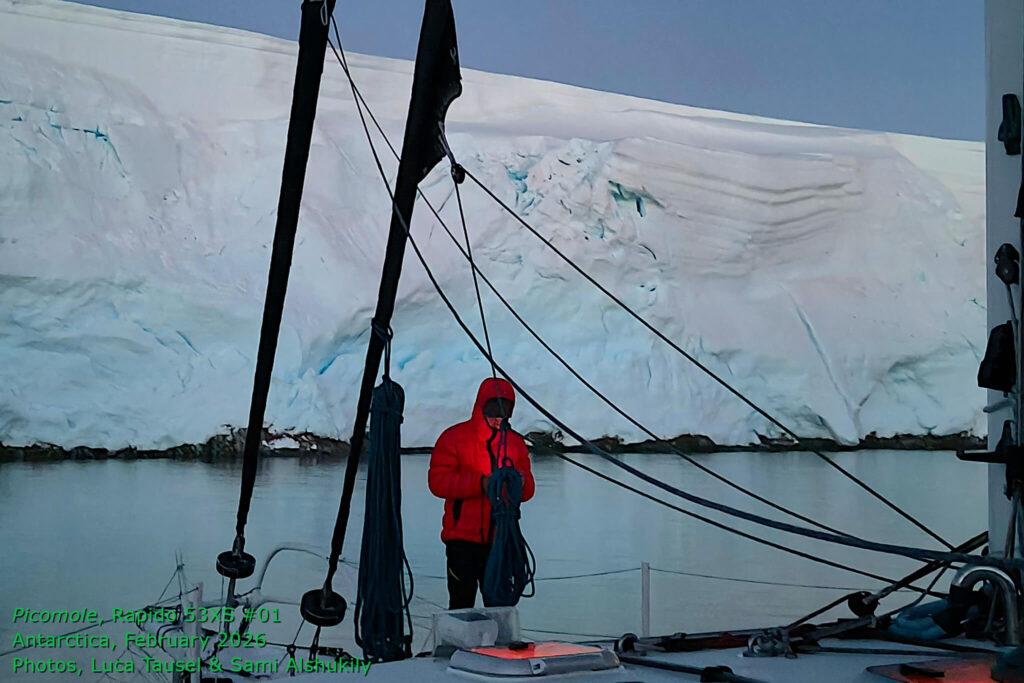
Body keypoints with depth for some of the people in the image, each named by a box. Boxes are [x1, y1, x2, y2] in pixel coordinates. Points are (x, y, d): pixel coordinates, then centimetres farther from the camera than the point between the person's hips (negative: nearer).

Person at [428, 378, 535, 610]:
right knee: (462, 601, -6)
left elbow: (527, 492, 13)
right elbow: (437, 481, -10)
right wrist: (480, 483, -19)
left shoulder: (515, 442, 14)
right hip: (463, 538, -4)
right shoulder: (454, 437, 0)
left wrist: (521, 481, -12)